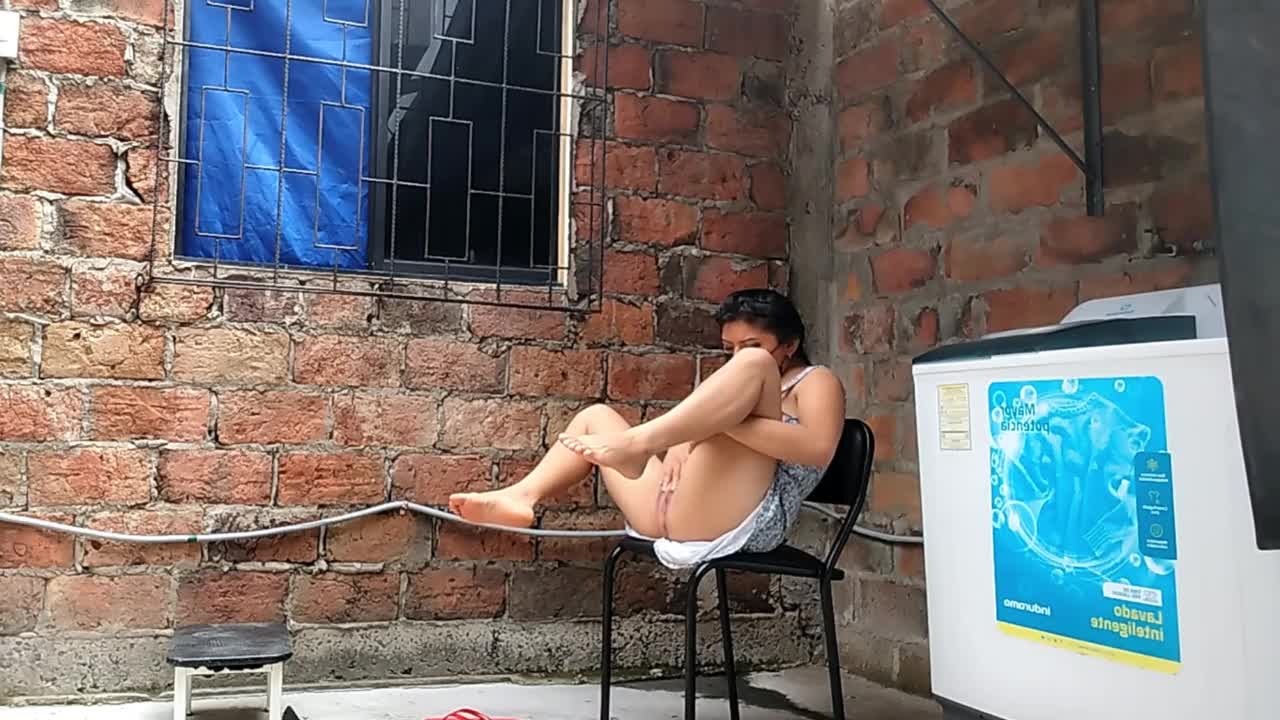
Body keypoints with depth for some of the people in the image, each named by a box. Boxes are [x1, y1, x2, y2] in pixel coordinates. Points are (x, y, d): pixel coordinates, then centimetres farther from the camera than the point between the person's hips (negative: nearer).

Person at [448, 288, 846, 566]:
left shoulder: (815, 381, 10)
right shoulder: (736, 383, 33)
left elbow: (817, 448, -13)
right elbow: (686, 426, 22)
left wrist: (726, 420, -20)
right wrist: (677, 448, -3)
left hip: (736, 522, -8)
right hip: (675, 512, 8)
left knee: (753, 365, -21)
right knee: (596, 416, 21)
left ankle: (636, 442, -28)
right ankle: (520, 498, 1)